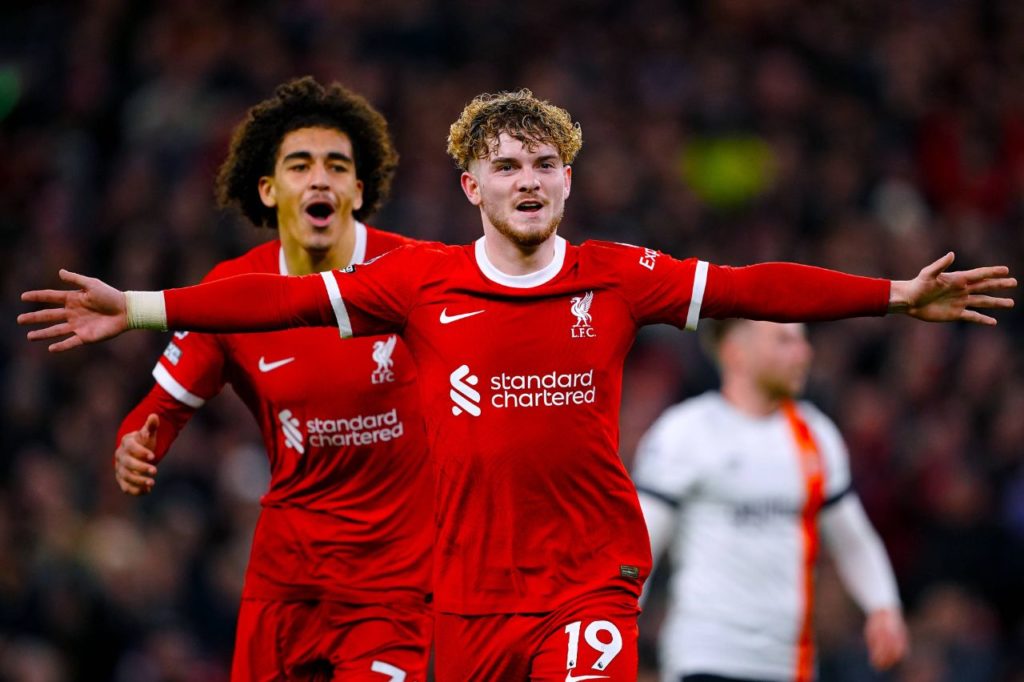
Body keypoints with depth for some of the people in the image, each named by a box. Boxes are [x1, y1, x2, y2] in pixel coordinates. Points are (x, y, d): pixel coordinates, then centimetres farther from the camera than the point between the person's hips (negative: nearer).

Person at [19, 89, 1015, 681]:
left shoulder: (616, 277, 1)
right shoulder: (420, 280, 1)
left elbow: (749, 288, -1)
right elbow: (287, 299, 1)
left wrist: (899, 296, -5)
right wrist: (137, 309, -2)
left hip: (591, 574, -1)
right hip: (470, 585, 2)